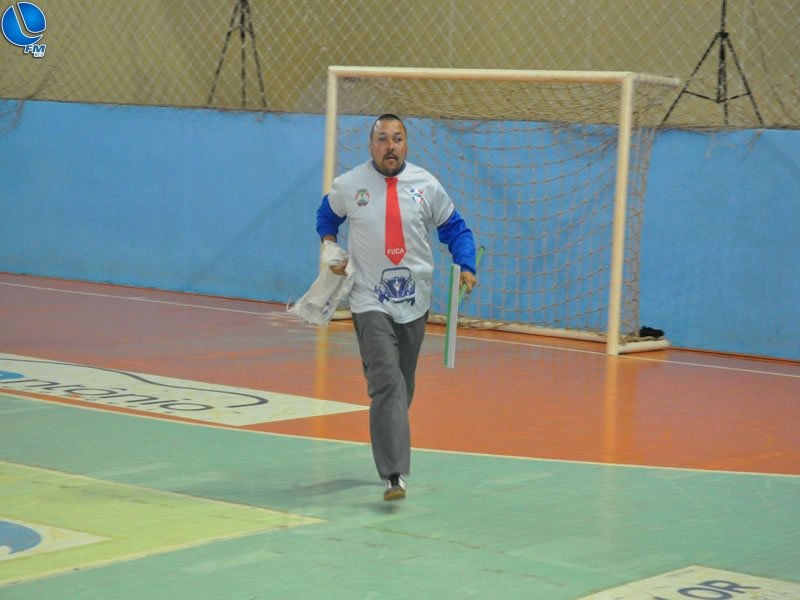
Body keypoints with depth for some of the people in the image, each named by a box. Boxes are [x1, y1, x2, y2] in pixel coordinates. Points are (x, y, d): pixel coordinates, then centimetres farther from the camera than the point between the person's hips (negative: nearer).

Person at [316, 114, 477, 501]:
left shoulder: (426, 185, -1)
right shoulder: (348, 185, -3)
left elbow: (454, 229, 8)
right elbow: (327, 215, 18)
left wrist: (466, 267, -8)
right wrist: (330, 245, 0)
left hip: (414, 301, 3)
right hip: (370, 300, -3)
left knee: (402, 386, 14)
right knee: (387, 384, -17)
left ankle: (390, 449, 37)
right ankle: (394, 475, -22)